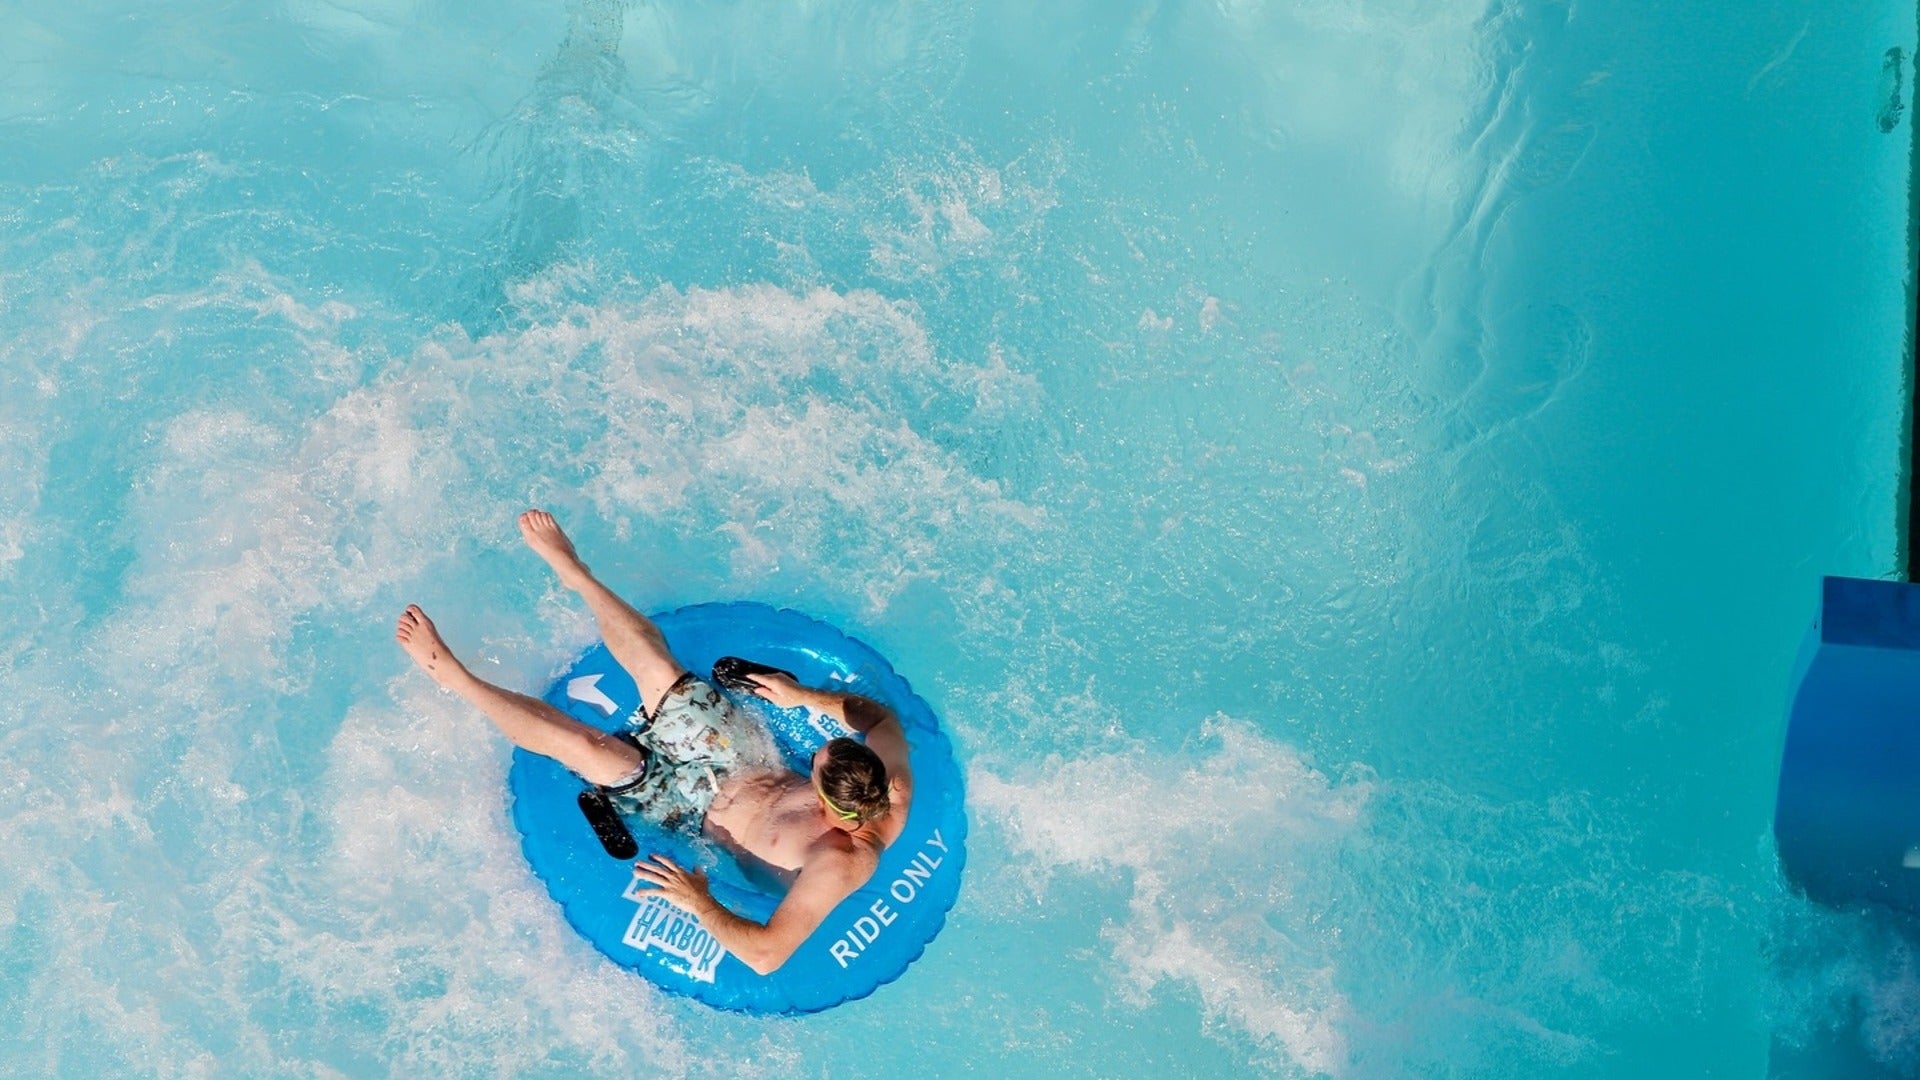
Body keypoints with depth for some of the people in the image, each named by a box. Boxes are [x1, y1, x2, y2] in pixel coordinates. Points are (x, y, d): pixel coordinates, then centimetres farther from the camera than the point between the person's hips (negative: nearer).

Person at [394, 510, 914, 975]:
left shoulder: (838, 866, -41)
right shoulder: (892, 783, -25)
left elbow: (765, 955, -43)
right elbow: (879, 712, -2)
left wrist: (697, 902, -32)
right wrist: (807, 697, -7)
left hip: (708, 808, -5)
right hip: (755, 766, 5)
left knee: (575, 742, -13)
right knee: (652, 661, -3)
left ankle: (450, 672, 9)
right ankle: (567, 565, 21)